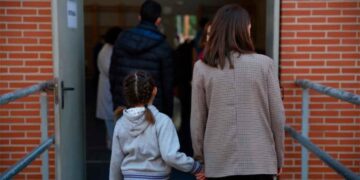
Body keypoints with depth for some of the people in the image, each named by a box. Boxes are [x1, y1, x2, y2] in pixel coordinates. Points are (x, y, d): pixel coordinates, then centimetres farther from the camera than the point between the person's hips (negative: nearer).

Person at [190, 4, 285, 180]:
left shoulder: (202, 68, -4)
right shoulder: (264, 64, -6)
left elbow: (197, 120, 1)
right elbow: (277, 116, -2)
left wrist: (199, 156, 14)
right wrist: (278, 156, 11)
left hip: (219, 162, 1)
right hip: (259, 160, -1)